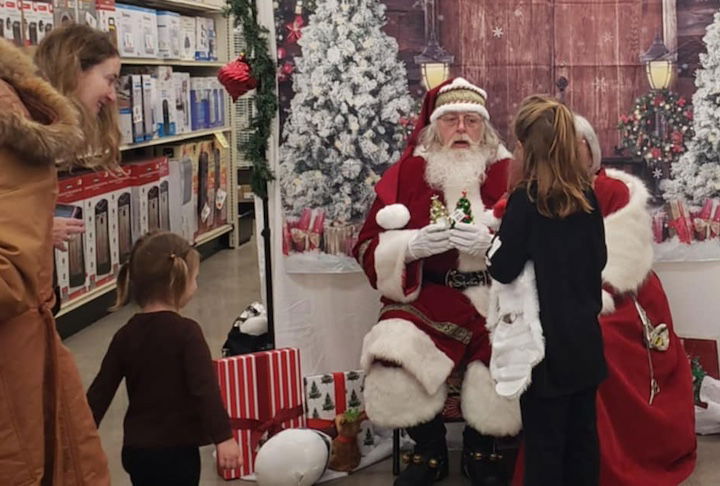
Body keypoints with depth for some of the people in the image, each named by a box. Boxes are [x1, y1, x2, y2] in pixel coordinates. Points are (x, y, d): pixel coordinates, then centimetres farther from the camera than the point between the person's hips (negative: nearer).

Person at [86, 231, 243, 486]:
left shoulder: (126, 335, 2)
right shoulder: (186, 332, -14)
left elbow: (101, 391, 6)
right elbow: (205, 388, -23)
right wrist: (223, 436, -23)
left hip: (135, 448, 6)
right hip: (175, 450, -6)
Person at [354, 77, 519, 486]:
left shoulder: (509, 174, 5)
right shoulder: (406, 174, 7)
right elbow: (369, 250, 4)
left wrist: (492, 243, -22)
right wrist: (412, 245, -15)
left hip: (496, 299, 0)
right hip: (426, 298, 1)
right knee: (394, 360, -26)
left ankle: (482, 450, 4)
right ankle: (430, 452, 3)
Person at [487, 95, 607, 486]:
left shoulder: (526, 199, -16)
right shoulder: (586, 195, 1)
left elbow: (502, 269, -15)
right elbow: (599, 259, 11)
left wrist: (495, 240, 3)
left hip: (546, 341, -6)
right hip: (584, 335, 6)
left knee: (545, 440, 4)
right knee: (582, 433, 15)